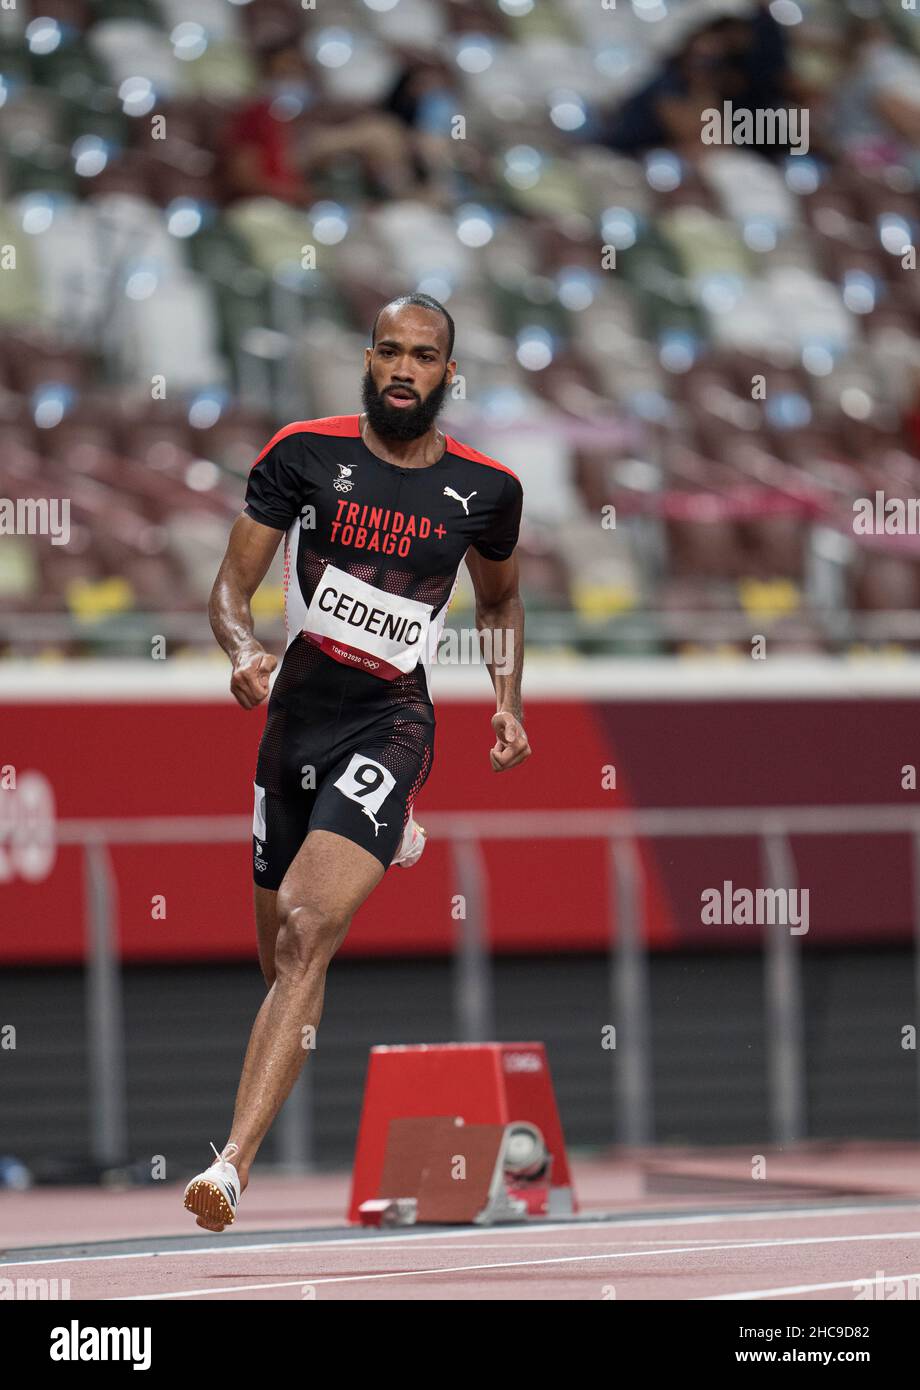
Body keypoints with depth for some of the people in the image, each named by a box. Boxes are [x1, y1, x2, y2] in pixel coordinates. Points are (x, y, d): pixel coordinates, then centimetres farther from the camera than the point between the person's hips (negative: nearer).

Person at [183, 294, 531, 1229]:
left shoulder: (485, 489, 2)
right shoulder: (303, 453, -1)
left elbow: (500, 599, 22)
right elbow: (232, 584, 0)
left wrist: (509, 701, 8)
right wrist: (244, 650, -22)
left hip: (391, 718, -3)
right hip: (298, 706, 3)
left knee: (303, 938, -22)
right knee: (281, 952, 15)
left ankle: (234, 1164, -29)